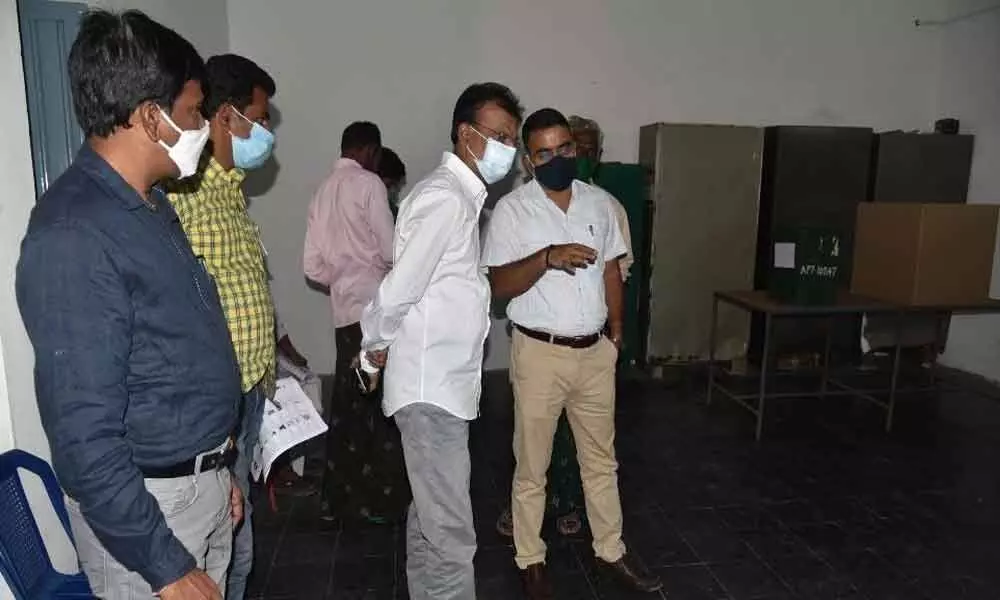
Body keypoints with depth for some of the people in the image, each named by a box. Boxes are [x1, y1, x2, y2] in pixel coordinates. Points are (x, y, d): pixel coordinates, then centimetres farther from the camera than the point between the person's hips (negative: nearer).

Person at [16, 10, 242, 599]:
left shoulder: (151, 206, 6)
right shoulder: (72, 236, -23)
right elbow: (84, 436, -23)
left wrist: (219, 470, 16)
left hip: (202, 481, 8)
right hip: (143, 503, -8)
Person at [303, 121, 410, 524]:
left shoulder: (323, 192, 14)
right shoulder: (368, 184, -6)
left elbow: (312, 265, 12)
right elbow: (391, 251, -11)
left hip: (345, 311, 7)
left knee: (347, 404, 12)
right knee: (385, 405, 2)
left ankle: (340, 498, 21)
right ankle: (383, 499, 10)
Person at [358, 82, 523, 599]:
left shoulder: (463, 197, 14)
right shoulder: (444, 198, -18)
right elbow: (398, 290, -20)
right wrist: (373, 349, -4)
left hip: (444, 383, 10)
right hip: (431, 387, -10)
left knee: (430, 519, 21)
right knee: (452, 536, -2)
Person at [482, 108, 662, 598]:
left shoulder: (600, 203, 5)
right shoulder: (511, 209, -8)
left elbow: (611, 271, 13)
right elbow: (499, 285, -13)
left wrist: (616, 331, 9)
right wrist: (546, 258, -28)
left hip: (595, 352, 4)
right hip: (539, 353, -4)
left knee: (601, 459, 17)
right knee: (532, 465, 9)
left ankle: (611, 551, 34)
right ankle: (531, 561, 27)